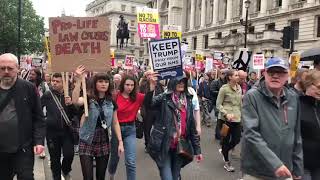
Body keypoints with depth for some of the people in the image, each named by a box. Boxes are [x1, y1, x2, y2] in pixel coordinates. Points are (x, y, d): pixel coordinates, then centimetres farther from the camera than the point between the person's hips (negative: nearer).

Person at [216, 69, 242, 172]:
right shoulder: (224, 88, -10)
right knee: (226, 139, 7)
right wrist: (226, 114, -21)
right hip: (226, 118, -5)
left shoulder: (239, 88, 8)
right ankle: (227, 163, 24)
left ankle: (224, 151, 36)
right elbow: (218, 104, -9)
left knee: (237, 139, 5)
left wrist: (241, 114, 15)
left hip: (237, 118, 6)